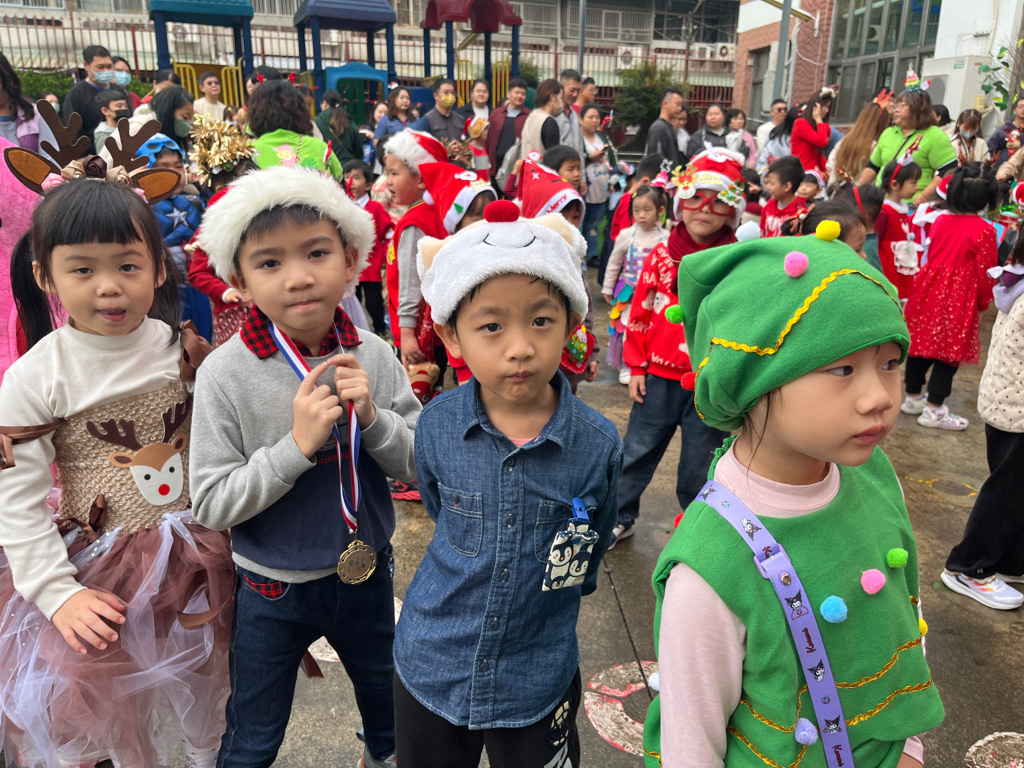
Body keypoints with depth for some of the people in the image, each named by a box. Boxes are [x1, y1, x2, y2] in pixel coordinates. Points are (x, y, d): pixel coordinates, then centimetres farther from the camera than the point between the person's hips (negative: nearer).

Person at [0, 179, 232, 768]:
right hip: (105, 572, -2)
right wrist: (57, 593, -13)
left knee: (207, 679, 20)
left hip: (198, 555, 3)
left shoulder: (185, 348, -7)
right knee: (121, 698, 14)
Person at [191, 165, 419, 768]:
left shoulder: (372, 356, -14)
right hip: (273, 587, -3)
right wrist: (297, 444, -30)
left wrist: (372, 419, -26)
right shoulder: (226, 374, -20)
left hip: (367, 572, 3)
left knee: (387, 696, 30)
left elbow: (423, 465, -9)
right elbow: (212, 505, -19)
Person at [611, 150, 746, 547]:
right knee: (638, 450, 14)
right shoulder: (661, 257, 0)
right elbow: (640, 315, 5)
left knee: (699, 462, 14)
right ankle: (620, 517, 34)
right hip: (659, 376, 2)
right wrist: (636, 367, 4)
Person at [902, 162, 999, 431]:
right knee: (950, 351, 3)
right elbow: (985, 272, -10)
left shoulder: (940, 220, 2)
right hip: (959, 298, -6)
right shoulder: (984, 230, -14)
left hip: (930, 289, 6)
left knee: (921, 343, 14)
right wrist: (984, 302, 6)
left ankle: (913, 398, 27)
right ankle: (933, 410, 8)